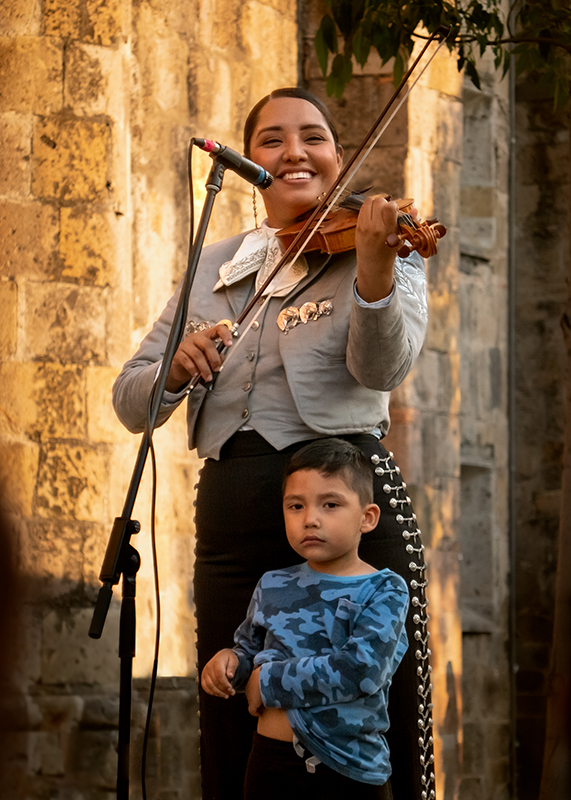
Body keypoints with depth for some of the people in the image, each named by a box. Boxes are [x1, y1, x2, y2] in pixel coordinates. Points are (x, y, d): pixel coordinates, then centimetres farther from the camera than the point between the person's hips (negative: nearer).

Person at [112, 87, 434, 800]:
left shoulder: (386, 251, 5)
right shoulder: (214, 270, 17)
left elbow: (382, 367, -14)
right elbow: (130, 403, 13)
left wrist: (373, 265, -32)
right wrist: (179, 366, -9)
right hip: (232, 509, 4)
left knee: (376, 730, -6)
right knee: (237, 739, 4)